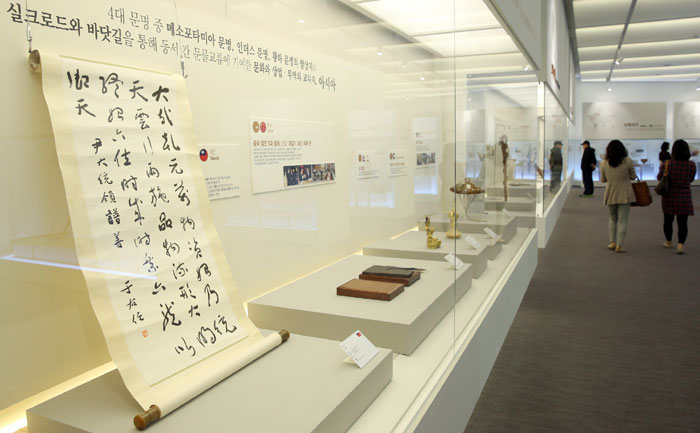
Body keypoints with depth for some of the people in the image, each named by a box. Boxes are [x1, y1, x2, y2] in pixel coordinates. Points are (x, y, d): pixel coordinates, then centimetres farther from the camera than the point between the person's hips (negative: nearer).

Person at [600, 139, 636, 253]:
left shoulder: (604, 163, -3)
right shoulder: (627, 161, -8)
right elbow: (633, 176, 1)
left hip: (610, 195, 2)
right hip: (624, 194, -2)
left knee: (613, 218, 19)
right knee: (622, 220, 2)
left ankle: (612, 242, 14)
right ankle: (619, 246, 0)